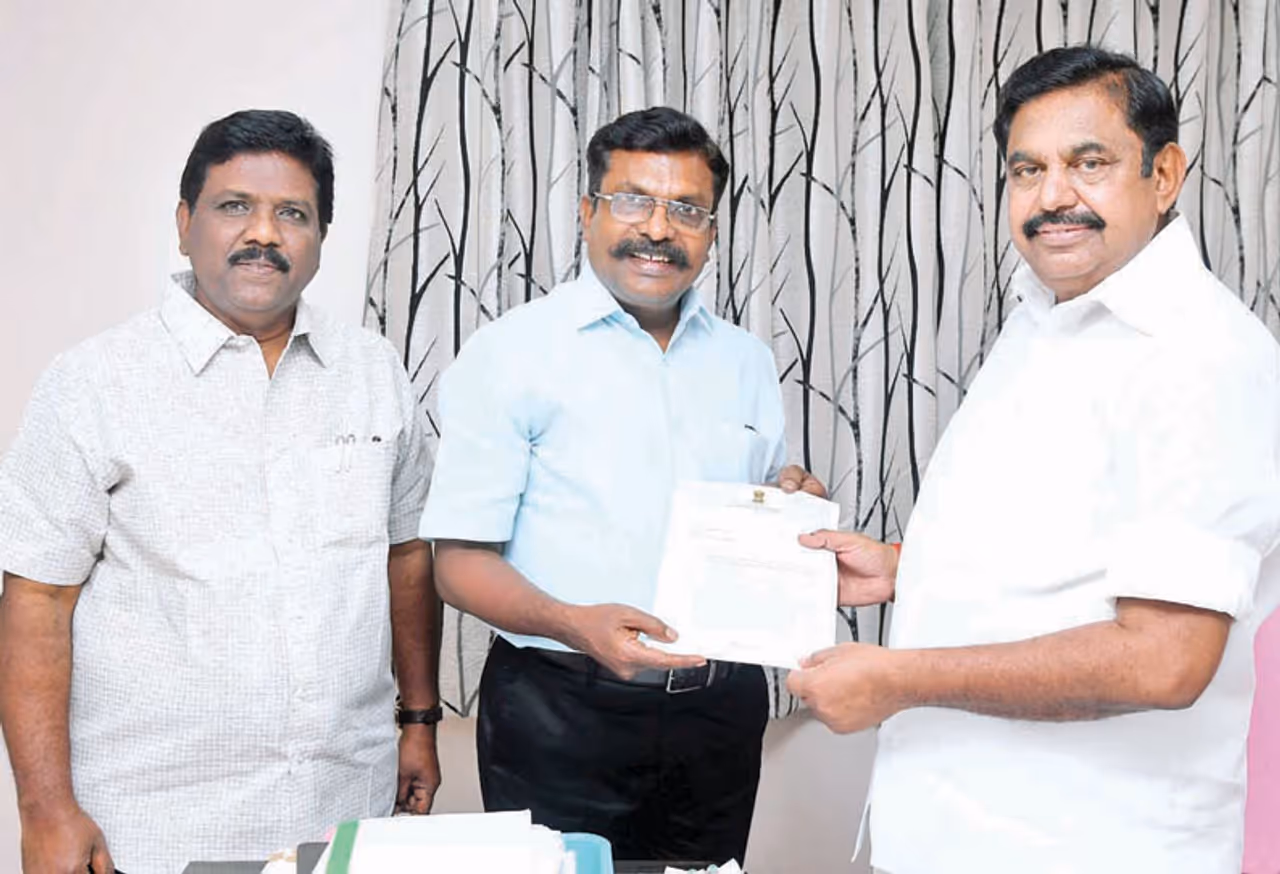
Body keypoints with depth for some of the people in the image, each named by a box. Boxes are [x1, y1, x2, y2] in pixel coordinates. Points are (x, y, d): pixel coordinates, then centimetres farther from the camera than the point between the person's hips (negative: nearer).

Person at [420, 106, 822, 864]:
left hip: (721, 710, 5)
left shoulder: (746, 359, 10)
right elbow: (462, 560, -9)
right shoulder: (511, 352, -6)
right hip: (562, 715, -4)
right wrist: (575, 625, -26)